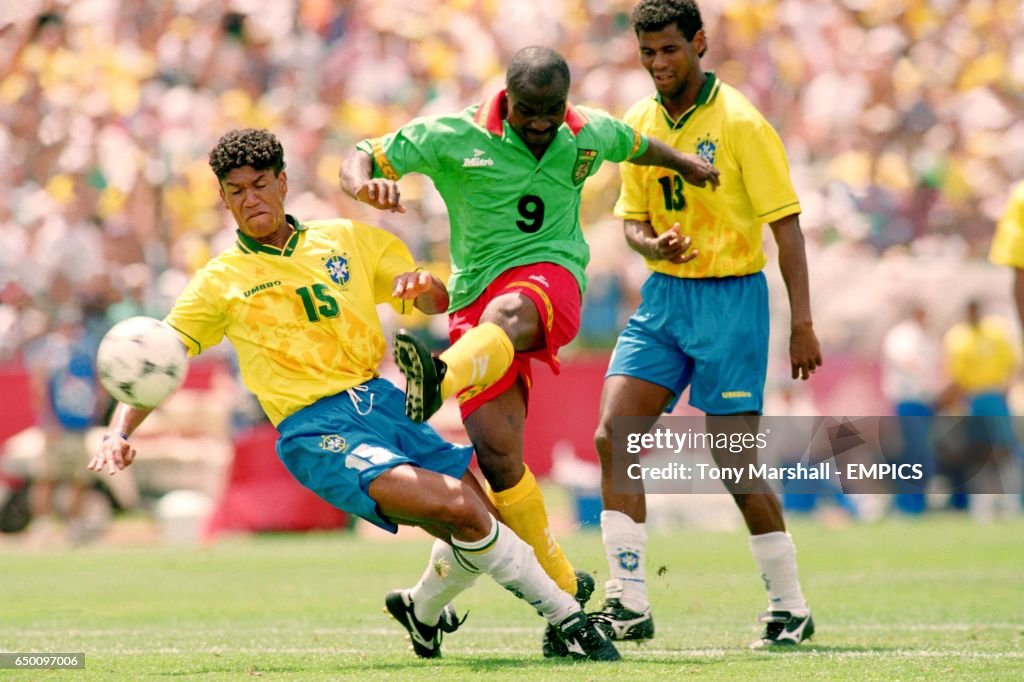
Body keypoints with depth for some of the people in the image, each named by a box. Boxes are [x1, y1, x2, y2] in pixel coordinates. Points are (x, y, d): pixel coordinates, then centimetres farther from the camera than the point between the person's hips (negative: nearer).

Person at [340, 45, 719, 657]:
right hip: (476, 294, 1)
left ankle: (438, 379, -74)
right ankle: (564, 588, 4)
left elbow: (637, 145, 34)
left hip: (551, 279, -1)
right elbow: (360, 160, -3)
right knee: (498, 456, -12)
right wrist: (367, 185, -24)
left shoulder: (589, 135, 9)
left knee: (506, 313, -40)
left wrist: (683, 163, 30)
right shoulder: (452, 137, -1)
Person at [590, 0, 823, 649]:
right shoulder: (640, 123, 8)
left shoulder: (740, 122, -11)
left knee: (737, 461, -5)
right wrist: (653, 244, -11)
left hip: (731, 298, -6)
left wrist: (802, 323, -13)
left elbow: (786, 223, -10)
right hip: (662, 297, 6)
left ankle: (791, 608, 10)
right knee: (613, 438, -7)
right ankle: (629, 604, -4)